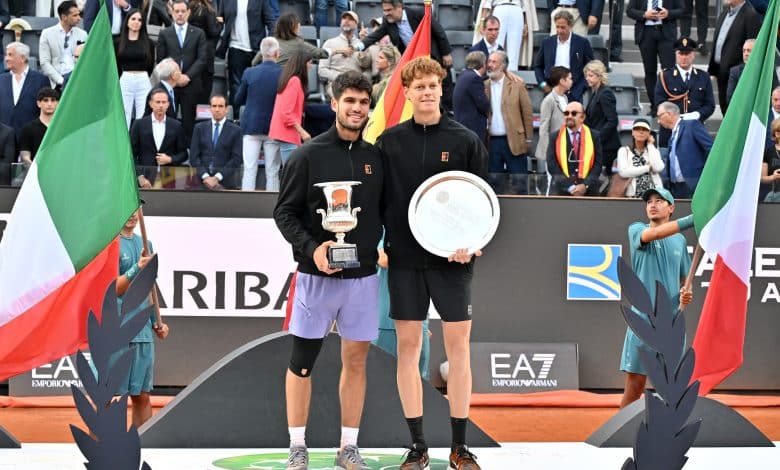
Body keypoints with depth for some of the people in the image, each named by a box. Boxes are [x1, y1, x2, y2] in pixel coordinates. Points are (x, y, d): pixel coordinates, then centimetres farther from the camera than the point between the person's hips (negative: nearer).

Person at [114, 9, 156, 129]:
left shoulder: (148, 43, 5)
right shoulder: (118, 42, 4)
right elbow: (115, 65, 10)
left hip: (144, 83, 0)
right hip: (125, 82, 0)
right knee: (124, 119, 0)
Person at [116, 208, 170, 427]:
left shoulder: (145, 244, 17)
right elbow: (111, 290, -11)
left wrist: (156, 322, 14)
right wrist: (138, 268, -20)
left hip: (143, 332, 7)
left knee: (143, 396, 9)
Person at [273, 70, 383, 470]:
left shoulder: (376, 158, 8)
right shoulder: (308, 155, -3)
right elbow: (284, 212, -4)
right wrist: (311, 247, -17)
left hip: (363, 276, 3)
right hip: (316, 274, -3)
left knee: (356, 360, 7)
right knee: (302, 361, 2)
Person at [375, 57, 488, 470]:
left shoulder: (466, 141, 2)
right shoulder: (389, 141, 5)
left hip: (452, 260, -1)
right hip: (403, 259, 1)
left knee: (457, 344, 1)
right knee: (408, 345, 3)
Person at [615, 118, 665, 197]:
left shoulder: (654, 150, 17)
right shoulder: (624, 150, 9)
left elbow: (658, 168, -5)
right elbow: (623, 172, -8)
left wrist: (650, 145, 5)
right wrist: (648, 167, -3)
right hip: (633, 194, -2)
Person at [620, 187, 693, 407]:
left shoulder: (680, 241, 16)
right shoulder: (636, 230, 4)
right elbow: (653, 234, -19)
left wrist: (685, 294, -2)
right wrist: (692, 219, -29)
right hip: (643, 318, -3)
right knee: (635, 383, -4)